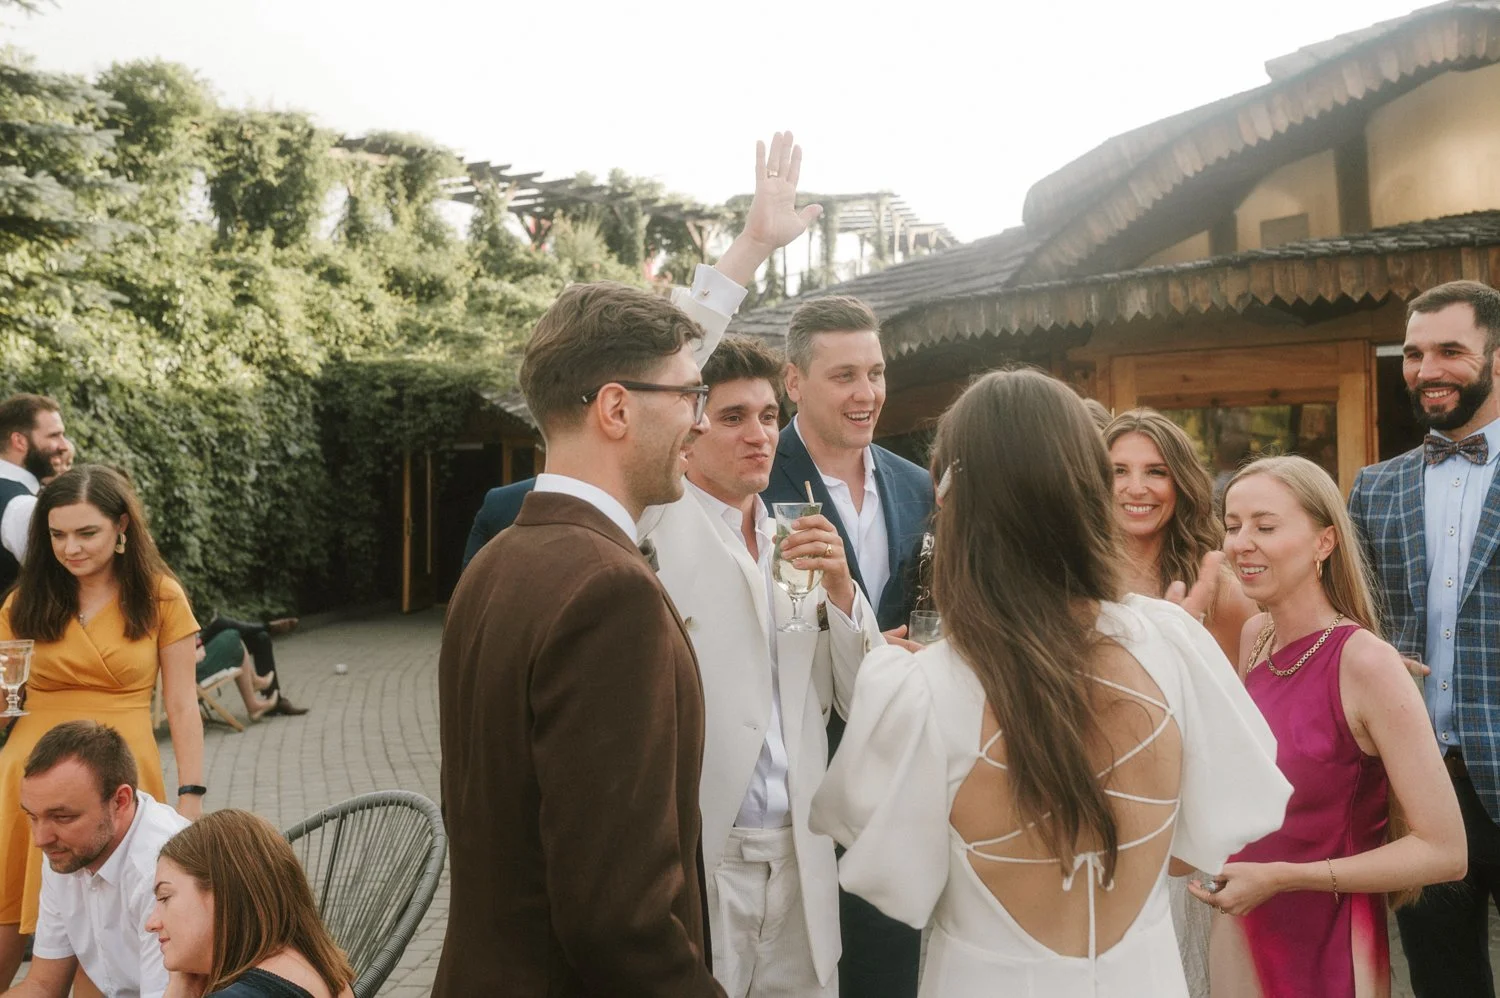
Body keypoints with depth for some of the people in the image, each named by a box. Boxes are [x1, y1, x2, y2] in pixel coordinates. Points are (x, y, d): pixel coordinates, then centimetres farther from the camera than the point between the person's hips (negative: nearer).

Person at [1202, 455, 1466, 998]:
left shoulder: (1367, 662, -21)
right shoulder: (1255, 636, -4)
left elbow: (1444, 851, -20)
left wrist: (1281, 878, -22)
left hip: (1329, 952, -5)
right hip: (1240, 932, 5)